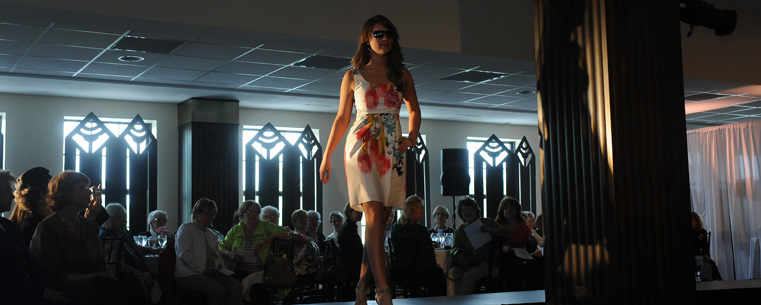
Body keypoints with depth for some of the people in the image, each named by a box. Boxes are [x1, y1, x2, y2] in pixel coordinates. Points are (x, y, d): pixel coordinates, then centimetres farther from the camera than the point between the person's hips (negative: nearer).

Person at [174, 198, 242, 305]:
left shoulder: (212, 234, 26)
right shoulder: (186, 228, 3)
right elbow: (185, 254, -10)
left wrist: (218, 267, 1)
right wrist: (202, 270, -15)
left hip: (210, 272, 7)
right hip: (189, 274, -7)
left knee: (237, 287, -19)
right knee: (218, 289, -33)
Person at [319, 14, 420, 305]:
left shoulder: (402, 74, 13)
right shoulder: (353, 76, 8)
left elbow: (414, 110, 20)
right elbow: (341, 118, 10)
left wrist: (412, 135, 0)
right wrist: (326, 156, 8)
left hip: (392, 150, 3)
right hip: (362, 147, -3)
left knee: (379, 221, 0)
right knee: (374, 216, -15)